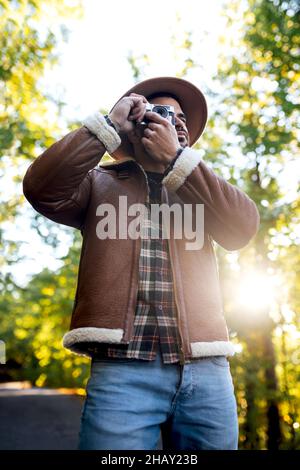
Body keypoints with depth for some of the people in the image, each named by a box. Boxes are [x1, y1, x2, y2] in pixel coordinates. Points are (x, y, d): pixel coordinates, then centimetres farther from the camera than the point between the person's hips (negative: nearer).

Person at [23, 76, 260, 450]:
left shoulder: (202, 186, 19)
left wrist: (176, 157, -2)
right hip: (123, 370, -2)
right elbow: (42, 188, -6)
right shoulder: (100, 182, 13)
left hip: (207, 370, 3)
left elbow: (243, 227, -1)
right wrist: (109, 125, -3)